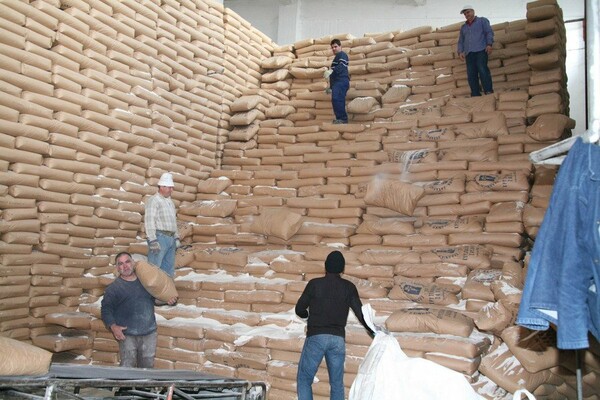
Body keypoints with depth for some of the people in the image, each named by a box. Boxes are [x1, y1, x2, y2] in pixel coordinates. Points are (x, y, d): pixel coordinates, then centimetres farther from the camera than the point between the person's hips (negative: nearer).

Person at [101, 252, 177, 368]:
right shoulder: (113, 288, -1)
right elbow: (105, 309, -3)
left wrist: (171, 299, 1)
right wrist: (113, 326, -18)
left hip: (149, 333, 3)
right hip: (127, 334, -3)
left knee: (147, 366, 12)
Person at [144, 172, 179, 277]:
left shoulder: (170, 202, 20)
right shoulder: (153, 200, -7)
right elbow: (149, 221, -14)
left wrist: (176, 237, 19)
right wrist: (152, 240, -20)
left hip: (171, 238, 9)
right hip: (159, 237, -8)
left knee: (169, 268, 11)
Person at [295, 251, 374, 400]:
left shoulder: (315, 284, -1)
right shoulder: (349, 287, 4)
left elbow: (299, 310, 5)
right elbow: (361, 313, 2)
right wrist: (374, 333, 11)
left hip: (316, 337, -2)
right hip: (338, 339, 2)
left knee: (304, 379, 9)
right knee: (337, 384, 13)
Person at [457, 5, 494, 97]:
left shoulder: (482, 20, 15)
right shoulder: (463, 27, 28)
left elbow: (489, 32, 5)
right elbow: (460, 41, 26)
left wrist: (489, 44, -11)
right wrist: (460, 51, 8)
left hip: (481, 50, -5)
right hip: (469, 53, 5)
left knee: (483, 70, -19)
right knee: (471, 74, -6)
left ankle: (489, 91, -20)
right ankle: (475, 94, -6)